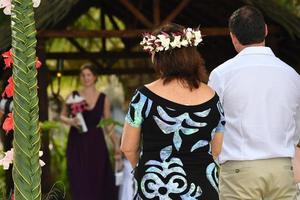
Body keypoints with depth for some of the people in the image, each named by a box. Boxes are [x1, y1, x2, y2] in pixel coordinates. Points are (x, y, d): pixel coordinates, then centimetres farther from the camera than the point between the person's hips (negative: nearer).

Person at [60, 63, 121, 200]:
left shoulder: (103, 99, 5)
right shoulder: (73, 96, 3)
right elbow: (63, 116, 10)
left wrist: (116, 145, 0)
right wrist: (70, 121, -12)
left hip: (96, 143, 1)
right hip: (77, 143, -1)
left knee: (97, 183, -1)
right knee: (80, 183, -4)